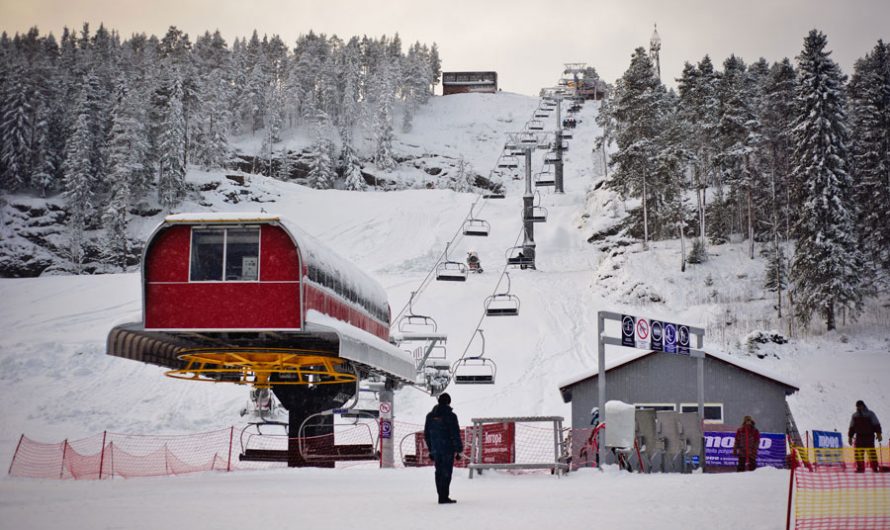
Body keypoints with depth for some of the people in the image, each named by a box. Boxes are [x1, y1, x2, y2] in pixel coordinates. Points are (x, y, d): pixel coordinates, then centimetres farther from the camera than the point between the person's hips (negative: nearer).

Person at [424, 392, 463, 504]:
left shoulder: (430, 416, 9)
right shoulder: (451, 416, -10)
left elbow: (426, 434, 14)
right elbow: (455, 434, -11)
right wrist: (458, 449, -3)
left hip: (435, 449, 6)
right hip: (448, 449, -6)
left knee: (439, 472, 13)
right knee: (446, 472, -4)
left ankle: (441, 495, 18)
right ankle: (444, 497, -7)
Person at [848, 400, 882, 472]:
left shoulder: (870, 414, 4)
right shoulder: (854, 415, 16)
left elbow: (876, 425, 1)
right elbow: (852, 428, 19)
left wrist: (878, 434, -8)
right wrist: (850, 437, 15)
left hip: (869, 437, -3)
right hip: (859, 437, 3)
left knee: (871, 452, -9)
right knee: (858, 453, -5)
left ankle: (874, 468, -5)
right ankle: (860, 468, -1)